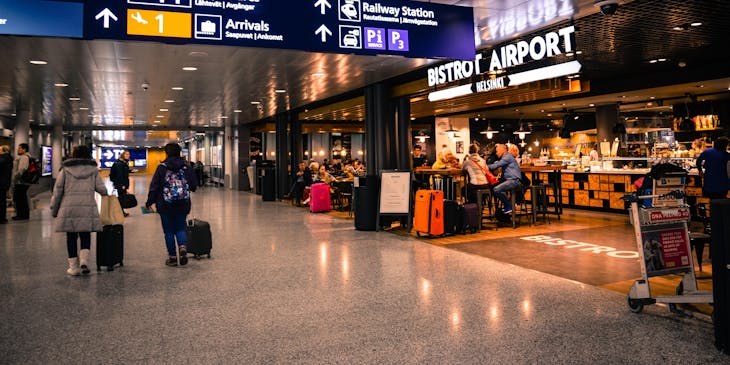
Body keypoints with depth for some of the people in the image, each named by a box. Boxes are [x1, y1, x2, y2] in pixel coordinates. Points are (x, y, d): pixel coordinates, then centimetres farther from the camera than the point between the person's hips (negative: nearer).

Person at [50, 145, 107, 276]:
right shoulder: (93, 169, 8)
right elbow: (101, 189, 3)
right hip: (87, 207, 0)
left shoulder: (66, 169, 7)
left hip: (68, 208, 0)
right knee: (85, 236, 10)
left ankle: (74, 266, 10)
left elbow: (57, 190, 5)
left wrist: (54, 209, 12)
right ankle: (84, 260, -8)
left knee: (71, 237, 7)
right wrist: (105, 192, 27)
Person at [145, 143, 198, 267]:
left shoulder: (162, 167, -7)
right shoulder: (186, 166, -1)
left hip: (165, 205, -2)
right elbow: (194, 186, 1)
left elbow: (154, 186, -6)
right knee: (180, 228, 14)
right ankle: (183, 247, -12)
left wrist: (149, 202, 3)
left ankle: (172, 257, 11)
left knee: (169, 231, 8)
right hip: (183, 205, 2)